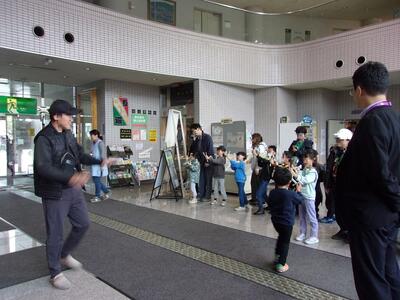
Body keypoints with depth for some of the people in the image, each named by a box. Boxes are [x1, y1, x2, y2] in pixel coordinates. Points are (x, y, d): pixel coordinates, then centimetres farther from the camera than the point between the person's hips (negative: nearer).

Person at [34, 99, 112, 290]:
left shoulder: (68, 134, 8)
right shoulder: (44, 138, -18)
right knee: (55, 234, 4)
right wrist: (70, 177, -42)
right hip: (55, 193, -8)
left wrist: (99, 161, 13)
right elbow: (43, 167, -29)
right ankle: (55, 273, 23)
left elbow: (80, 154, 21)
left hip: (73, 189, 8)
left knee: (83, 224, 17)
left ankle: (64, 255, 40)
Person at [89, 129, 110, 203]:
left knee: (97, 180, -2)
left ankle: (97, 196, 10)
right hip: (94, 164, 9)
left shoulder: (100, 143, -12)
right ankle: (106, 192, 24)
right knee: (95, 179, 12)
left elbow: (103, 154, -17)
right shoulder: (93, 143, 12)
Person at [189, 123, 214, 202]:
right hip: (202, 162, 7)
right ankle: (201, 195, 18)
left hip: (208, 162, -7)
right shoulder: (196, 139, 10)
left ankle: (208, 197, 9)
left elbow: (210, 150, -17)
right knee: (201, 180, 10)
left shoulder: (207, 137, -13)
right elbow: (192, 149, 18)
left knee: (208, 180, 1)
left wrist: (208, 161, -18)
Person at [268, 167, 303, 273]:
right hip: (287, 222, -5)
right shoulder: (291, 194, -21)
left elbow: (269, 204, 9)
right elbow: (300, 200, -2)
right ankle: (280, 265, 11)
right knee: (285, 242, 8)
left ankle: (277, 256, 38)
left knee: (281, 236, 29)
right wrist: (298, 191, 13)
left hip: (275, 220, 6)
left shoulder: (272, 192, -6)